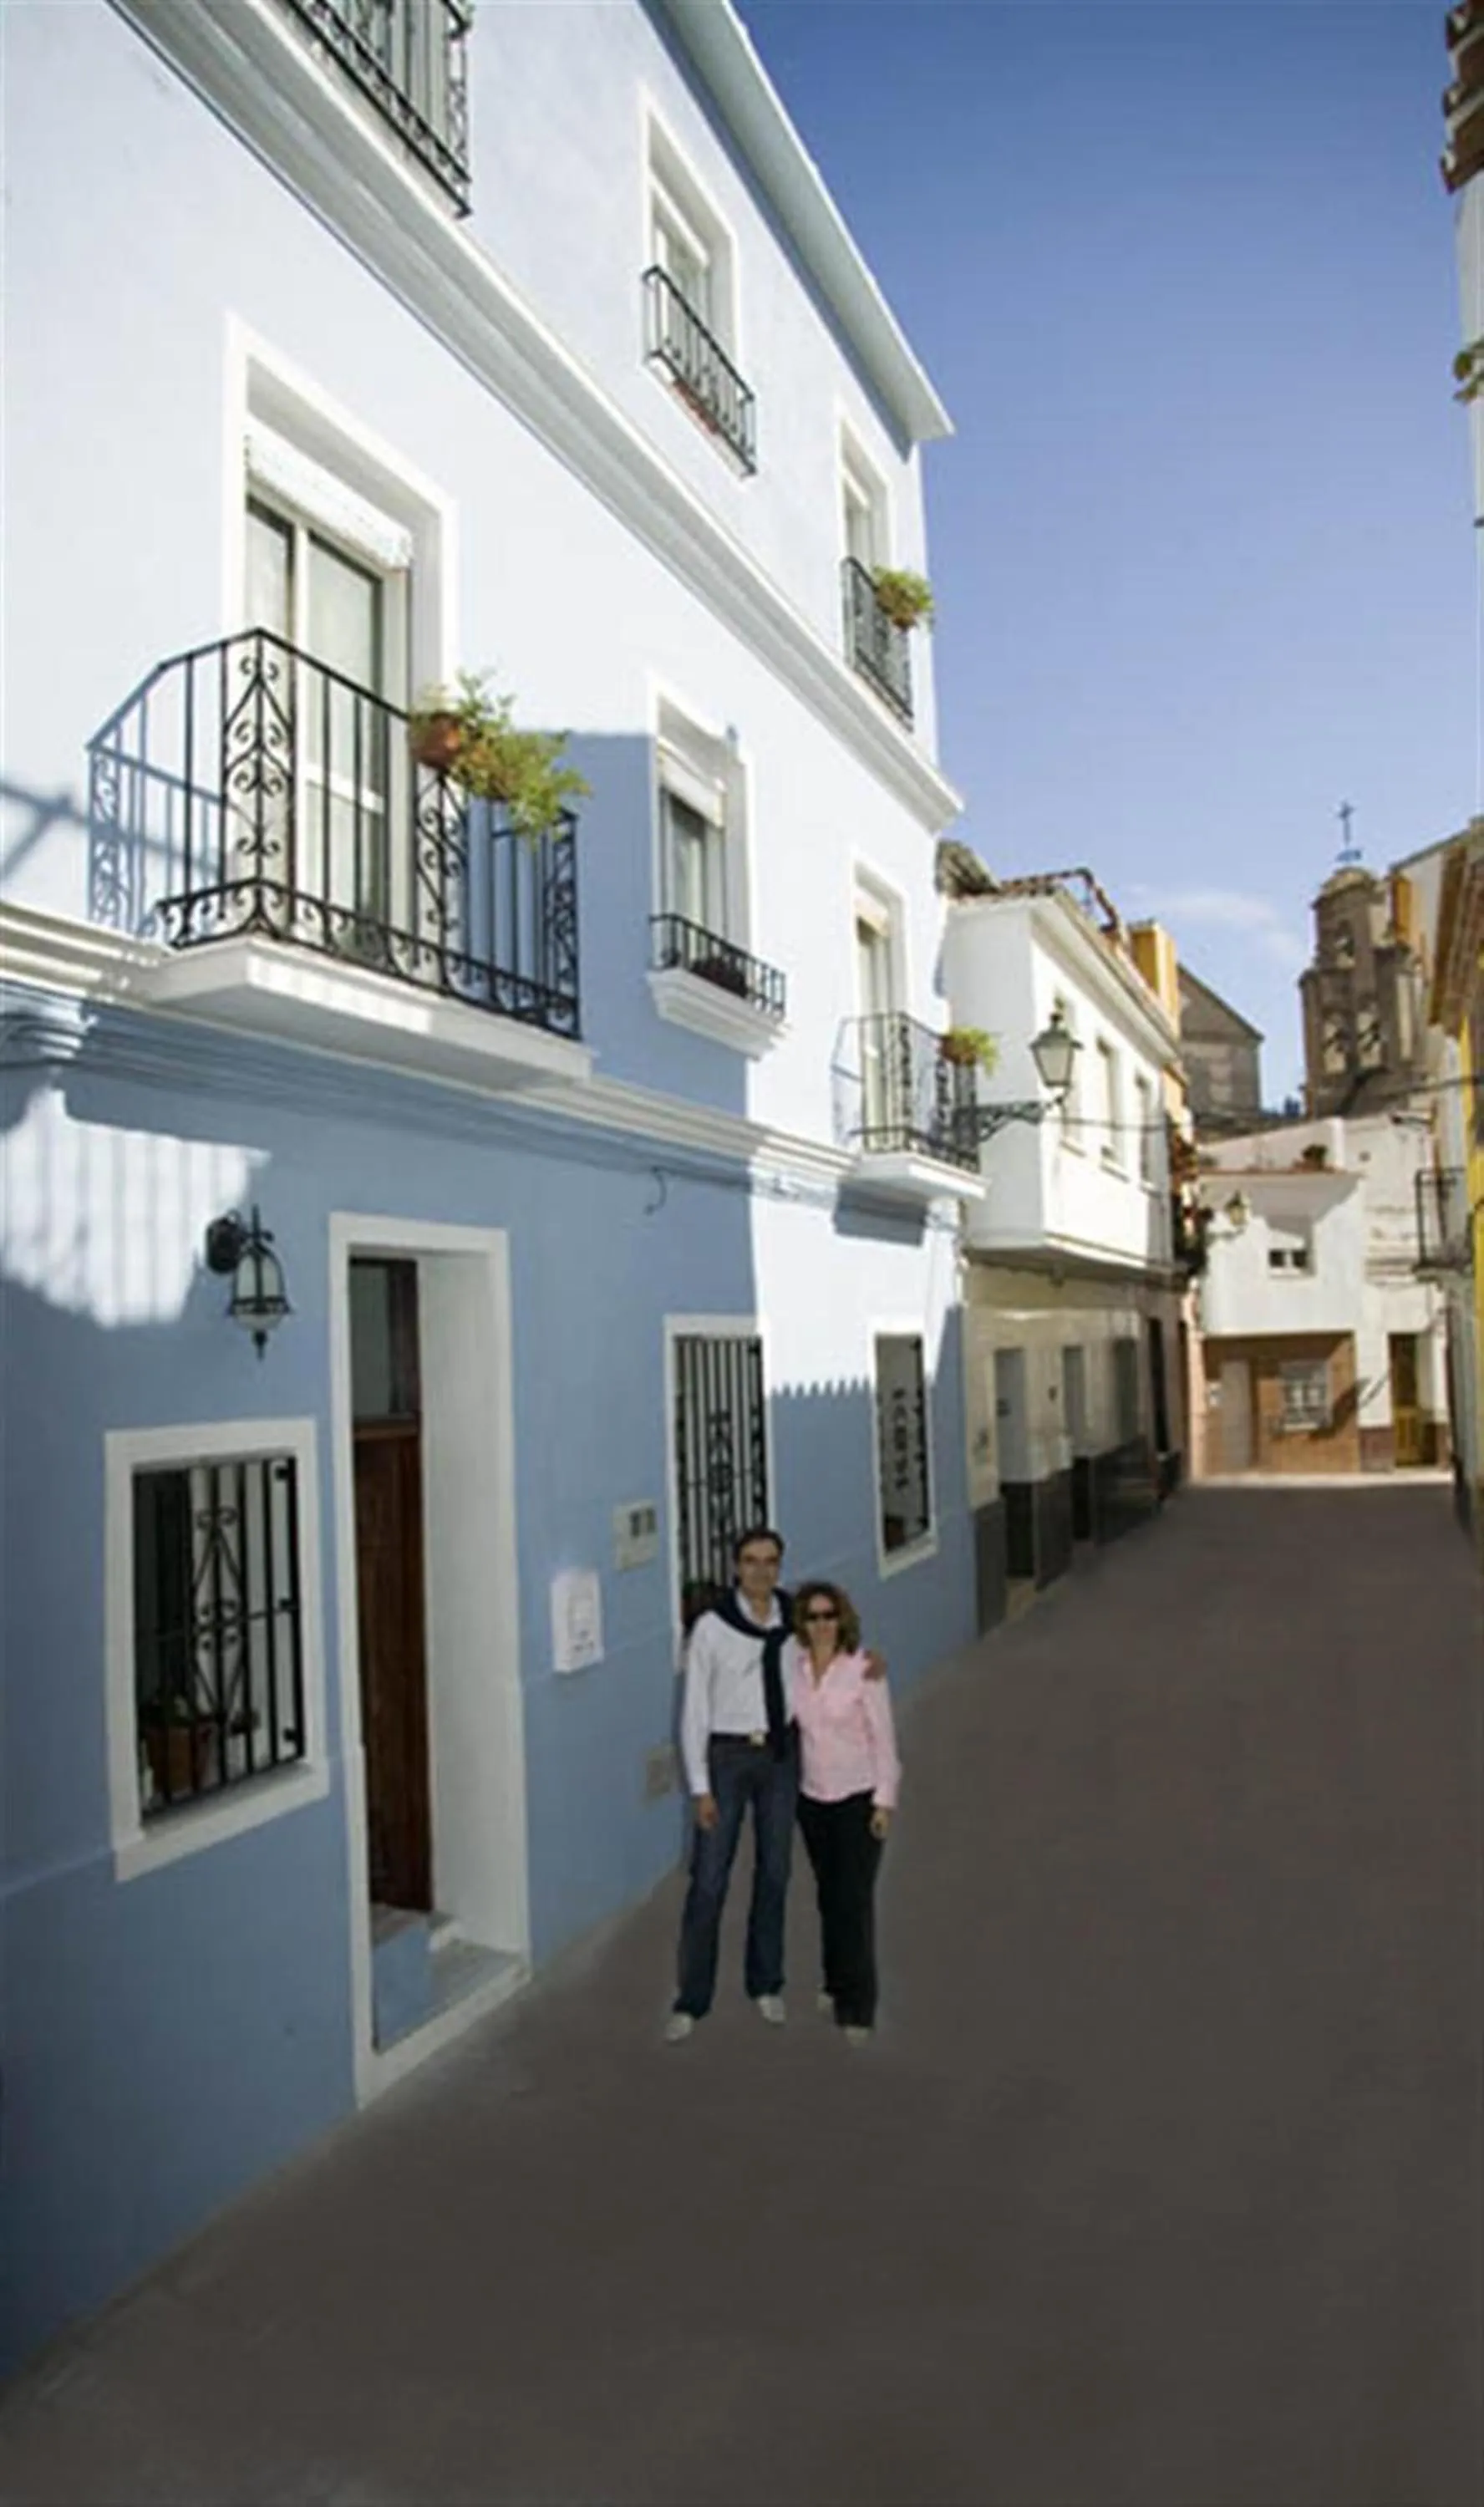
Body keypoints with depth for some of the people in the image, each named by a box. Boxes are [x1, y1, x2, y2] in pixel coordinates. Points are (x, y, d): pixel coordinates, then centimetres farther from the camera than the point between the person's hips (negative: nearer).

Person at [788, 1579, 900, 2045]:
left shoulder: (863, 1667, -15)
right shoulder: (794, 1666, -3)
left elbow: (883, 1737, -11)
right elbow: (790, 1724, 5)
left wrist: (885, 1800, -11)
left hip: (858, 1796, -4)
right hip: (812, 1796, 4)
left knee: (854, 1899, -4)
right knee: (828, 1895, 16)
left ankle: (857, 2007, 6)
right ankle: (837, 1983, 36)